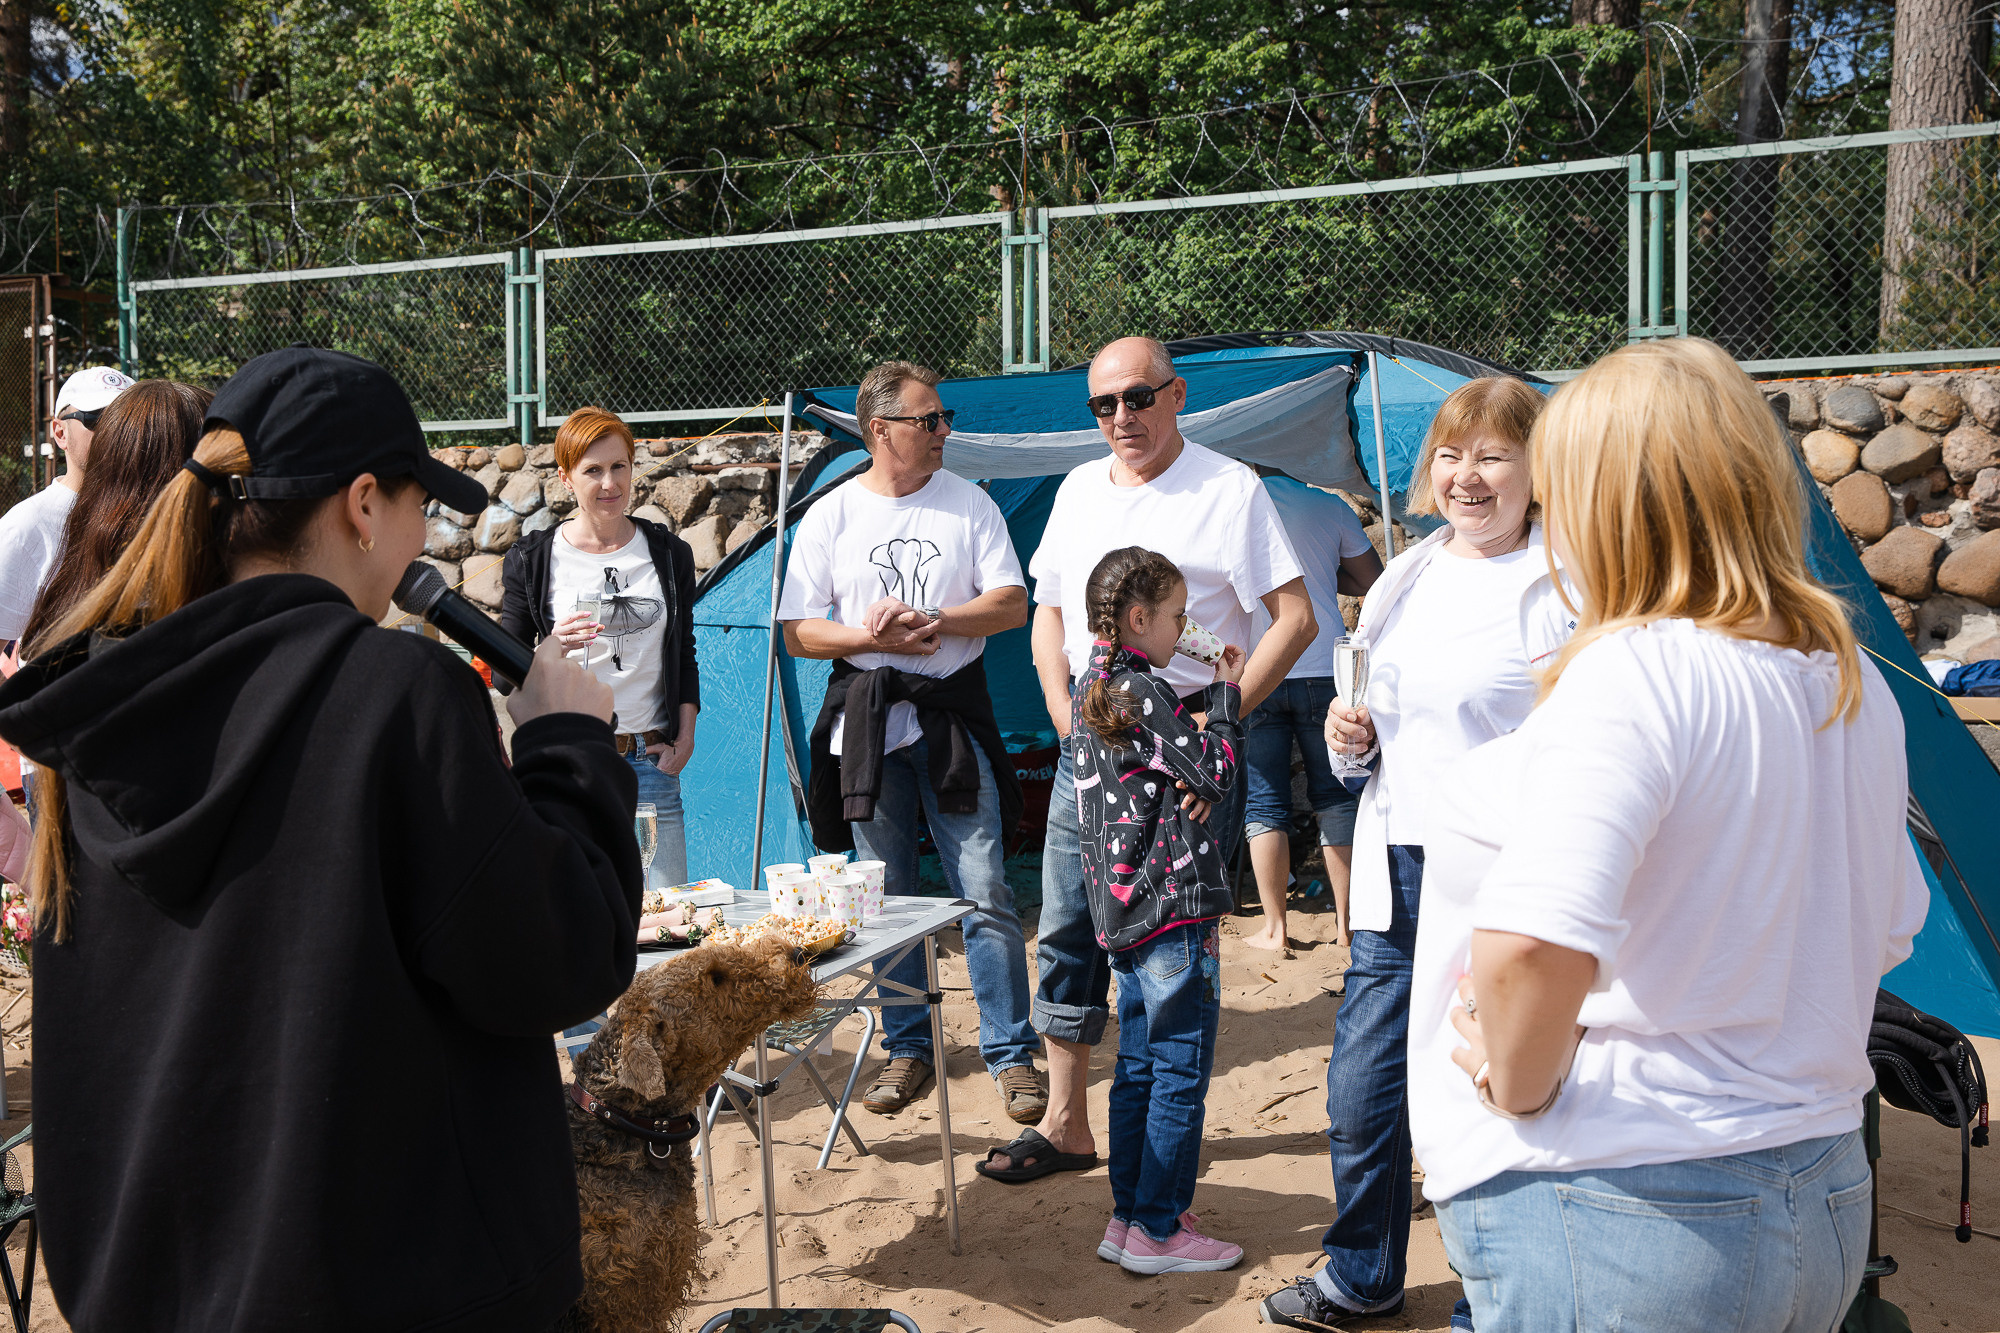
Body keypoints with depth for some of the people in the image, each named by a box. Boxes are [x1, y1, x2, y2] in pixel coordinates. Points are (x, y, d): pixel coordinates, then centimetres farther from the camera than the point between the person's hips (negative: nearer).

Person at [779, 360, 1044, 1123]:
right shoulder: (830, 518, 5)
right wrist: (871, 638, -14)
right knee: (886, 898, 9)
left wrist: (933, 621, -15)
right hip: (866, 722, 1)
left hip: (955, 715, -1)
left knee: (985, 893, -5)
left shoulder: (969, 504, 5)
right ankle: (908, 1050, 23)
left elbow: (1012, 604, 0)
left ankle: (1011, 1056, 7)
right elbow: (799, 632, 3)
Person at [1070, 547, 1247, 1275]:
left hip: (1123, 909, 9)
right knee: (1182, 1071, 0)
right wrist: (1227, 693, -1)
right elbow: (1216, 772, -11)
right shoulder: (1143, 693, -15)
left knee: (1140, 1066, 15)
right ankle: (1158, 1231, 7)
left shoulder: (1092, 688, 13)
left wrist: (1207, 694, 13)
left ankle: (1129, 1216, 23)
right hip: (1174, 906, -9)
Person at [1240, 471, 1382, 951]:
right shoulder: (1331, 507, 5)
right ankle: (1346, 921, 13)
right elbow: (1372, 583, 13)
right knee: (1336, 797, 10)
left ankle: (1275, 928, 6)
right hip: (1324, 671, 1)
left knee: (1264, 803, 5)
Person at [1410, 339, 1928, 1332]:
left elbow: (1531, 945, -35)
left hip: (1614, 1211, -8)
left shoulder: (1635, 671, -22)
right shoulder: (1855, 685, 5)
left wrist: (1523, 1088, -17)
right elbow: (1887, 929, 18)